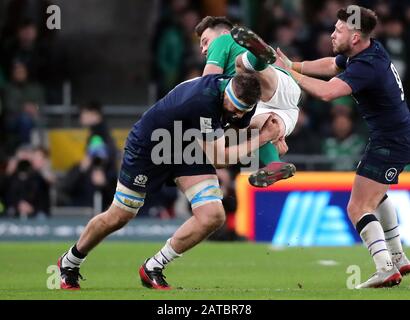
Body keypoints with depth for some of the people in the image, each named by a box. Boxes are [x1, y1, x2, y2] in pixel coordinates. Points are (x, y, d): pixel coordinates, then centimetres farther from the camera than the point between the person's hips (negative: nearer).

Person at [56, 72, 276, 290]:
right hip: (148, 145, -6)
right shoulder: (202, 100, -40)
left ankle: (153, 268, 3)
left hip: (189, 152, 6)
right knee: (118, 218, 5)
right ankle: (69, 262, 33)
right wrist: (260, 139, -29)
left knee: (213, 216, -14)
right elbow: (218, 159, -34)